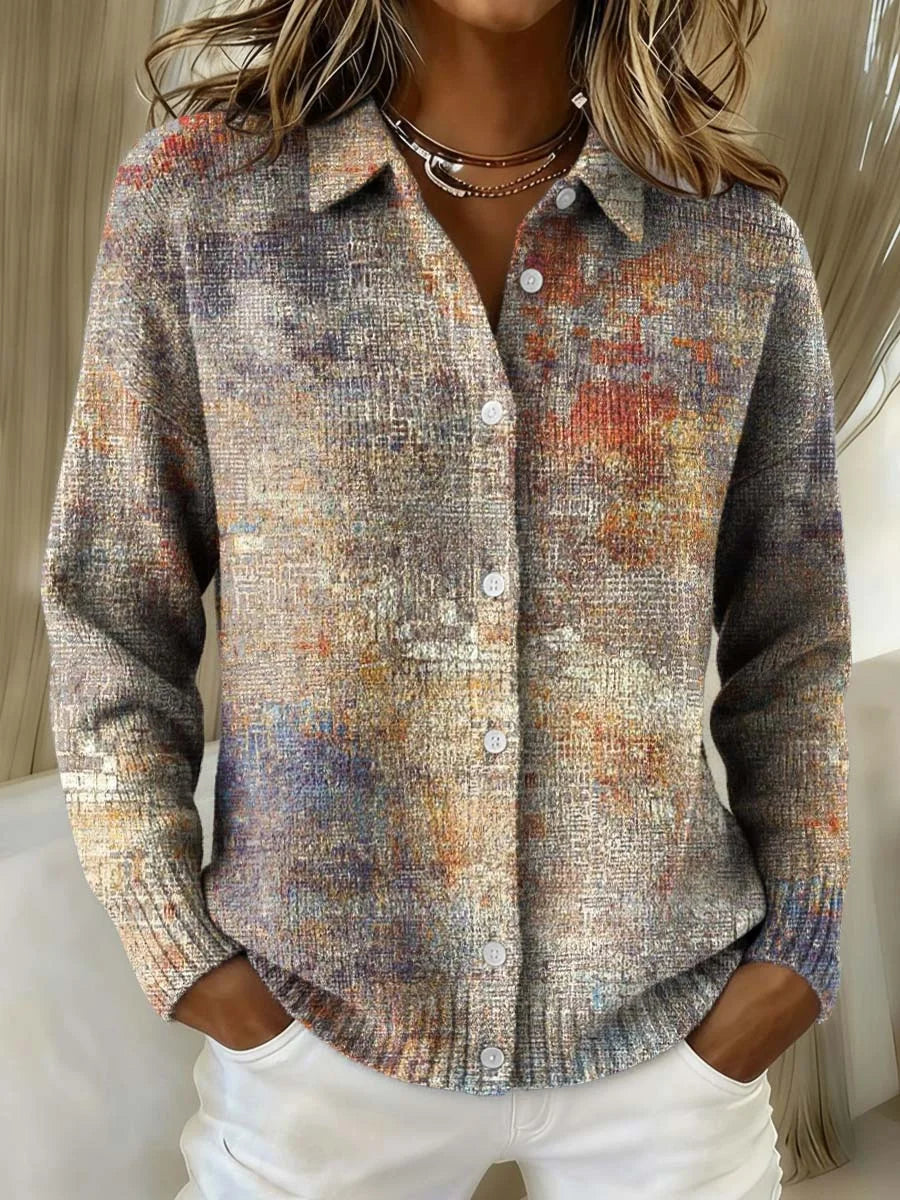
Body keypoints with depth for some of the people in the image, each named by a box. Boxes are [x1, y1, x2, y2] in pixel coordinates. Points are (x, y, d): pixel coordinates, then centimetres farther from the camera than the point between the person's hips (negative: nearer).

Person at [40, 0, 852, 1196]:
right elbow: (109, 611, -3)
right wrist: (182, 955, -6)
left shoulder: (743, 241, -3)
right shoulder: (193, 193, -6)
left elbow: (789, 635, 5)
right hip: (318, 1024, 0)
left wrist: (798, 947, 0)